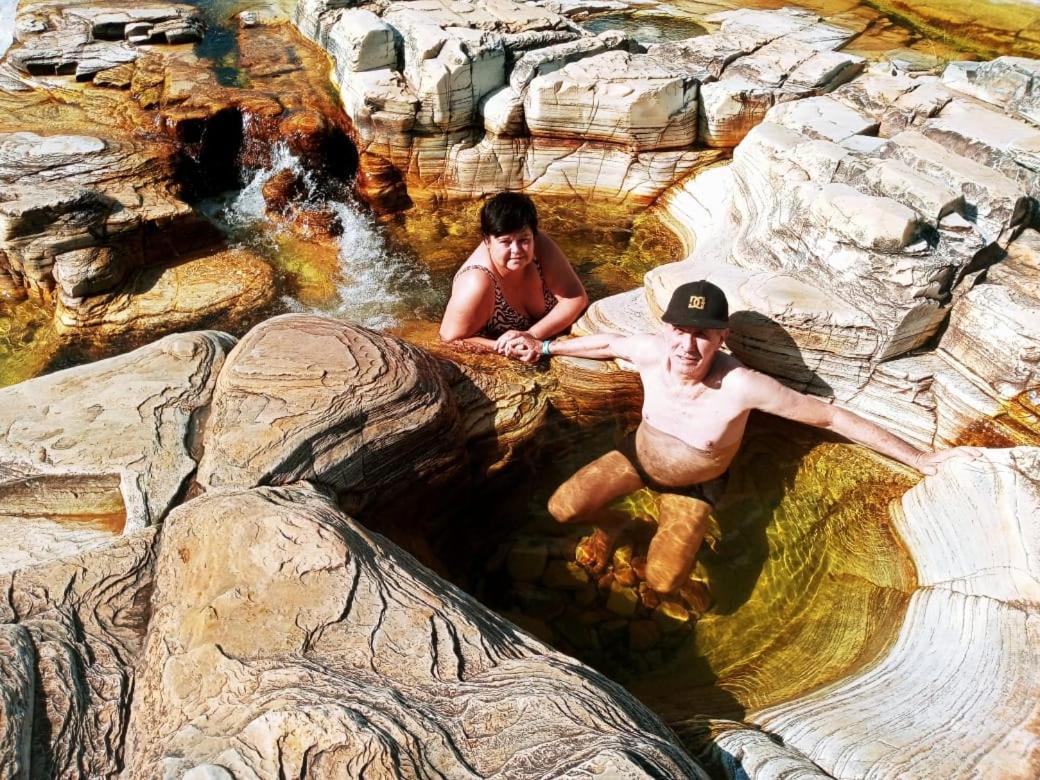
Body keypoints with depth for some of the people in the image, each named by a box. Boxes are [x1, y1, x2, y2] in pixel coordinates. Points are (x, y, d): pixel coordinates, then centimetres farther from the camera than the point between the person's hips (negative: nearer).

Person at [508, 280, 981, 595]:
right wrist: (547, 347, 8)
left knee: (662, 582, -19)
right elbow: (608, 343, -4)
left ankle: (667, 538, 18)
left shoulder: (742, 386, -38)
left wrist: (920, 459, -23)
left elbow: (833, 417, -29)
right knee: (562, 509, -15)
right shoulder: (651, 352, -28)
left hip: (692, 486, -2)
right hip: (637, 455, 3)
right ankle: (611, 524, 21)